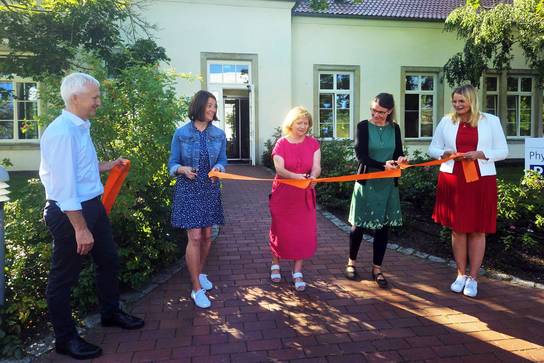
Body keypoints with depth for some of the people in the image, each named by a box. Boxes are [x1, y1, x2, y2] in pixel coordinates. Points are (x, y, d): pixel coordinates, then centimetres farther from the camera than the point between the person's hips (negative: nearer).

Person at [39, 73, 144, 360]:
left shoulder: (80, 127, 8)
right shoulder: (62, 132, -22)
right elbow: (63, 184, -26)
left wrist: (104, 167, 18)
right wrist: (80, 228, -25)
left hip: (92, 206, 10)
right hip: (69, 212, -10)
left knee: (109, 261, 21)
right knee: (64, 277, 8)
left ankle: (111, 313, 43)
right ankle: (65, 339, 26)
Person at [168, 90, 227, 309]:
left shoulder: (219, 134, 3)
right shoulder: (181, 133, -6)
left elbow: (222, 160, 9)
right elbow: (172, 163, -1)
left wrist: (218, 168, -14)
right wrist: (183, 169, -23)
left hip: (210, 190, 4)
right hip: (188, 190, -4)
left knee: (207, 236, 11)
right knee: (194, 237, -8)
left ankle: (200, 274, 35)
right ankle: (197, 289, 2)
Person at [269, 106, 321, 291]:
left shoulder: (313, 143, 1)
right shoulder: (281, 143, -5)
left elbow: (316, 167, -10)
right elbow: (279, 169, -17)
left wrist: (312, 177, -33)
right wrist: (296, 176, -36)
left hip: (305, 196, 2)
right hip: (283, 194, -1)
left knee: (304, 233, 0)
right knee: (280, 230, 8)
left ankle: (297, 273, 13)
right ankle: (275, 265, 31)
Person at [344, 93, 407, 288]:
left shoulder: (394, 128, 6)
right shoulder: (364, 126, -5)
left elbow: (398, 152, 9)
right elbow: (361, 155, -12)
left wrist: (400, 159, -15)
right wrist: (383, 165, -25)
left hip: (388, 184, 3)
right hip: (366, 182, -3)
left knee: (383, 226, 7)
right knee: (359, 224, 6)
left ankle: (377, 268, 21)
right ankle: (351, 262, 27)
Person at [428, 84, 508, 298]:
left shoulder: (490, 121, 2)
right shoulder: (446, 121, 6)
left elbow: (503, 151, 3)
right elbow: (433, 148, 12)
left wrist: (480, 154, -15)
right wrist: (444, 154, -10)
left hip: (481, 181, -1)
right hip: (453, 180, 2)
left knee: (477, 230, 5)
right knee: (457, 229, 8)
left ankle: (473, 278, 17)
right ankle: (461, 274, 22)